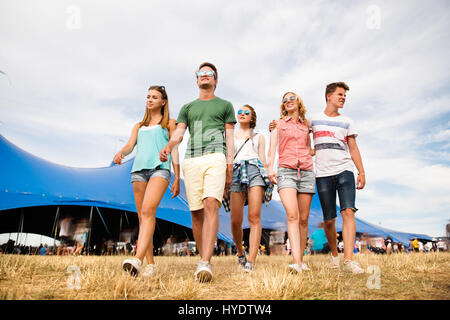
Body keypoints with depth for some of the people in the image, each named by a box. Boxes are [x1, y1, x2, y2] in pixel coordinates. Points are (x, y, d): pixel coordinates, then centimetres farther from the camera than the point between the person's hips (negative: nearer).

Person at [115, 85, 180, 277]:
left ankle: (138, 259, -37)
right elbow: (130, 145, 12)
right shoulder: (139, 126, 28)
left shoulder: (169, 123, 18)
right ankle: (150, 264, 4)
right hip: (139, 168, 5)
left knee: (148, 211, -25)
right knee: (142, 217, -1)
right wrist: (120, 153, -12)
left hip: (160, 168, -4)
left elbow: (174, 151, 12)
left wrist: (177, 179, 4)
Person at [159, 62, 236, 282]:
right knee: (196, 212, 0)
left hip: (215, 158, -3)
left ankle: (205, 263, -27)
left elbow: (230, 138, 13)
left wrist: (229, 169, 2)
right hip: (191, 160, 3)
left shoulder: (225, 105, 20)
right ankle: (203, 258, 11)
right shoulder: (188, 107, 25)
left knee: (211, 205, -22)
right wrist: (167, 147, -12)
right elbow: (178, 133, 12)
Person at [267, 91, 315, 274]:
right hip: (286, 171, -3)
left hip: (306, 171, 3)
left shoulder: (305, 125, 20)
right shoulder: (279, 123, 14)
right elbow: (272, 148, 4)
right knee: (292, 214, -20)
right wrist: (270, 169, -7)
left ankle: (301, 260, 12)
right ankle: (297, 262, -26)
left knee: (303, 218, 1)